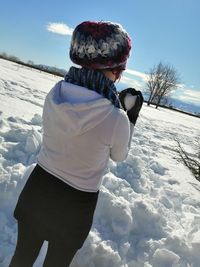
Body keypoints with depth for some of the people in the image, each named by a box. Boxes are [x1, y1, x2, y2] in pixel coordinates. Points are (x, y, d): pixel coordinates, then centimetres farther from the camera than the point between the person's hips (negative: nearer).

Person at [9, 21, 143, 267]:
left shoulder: (55, 94, -14)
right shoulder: (118, 120, -27)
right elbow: (119, 155, -3)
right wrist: (131, 117, 5)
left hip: (37, 188, 3)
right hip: (75, 203, -3)